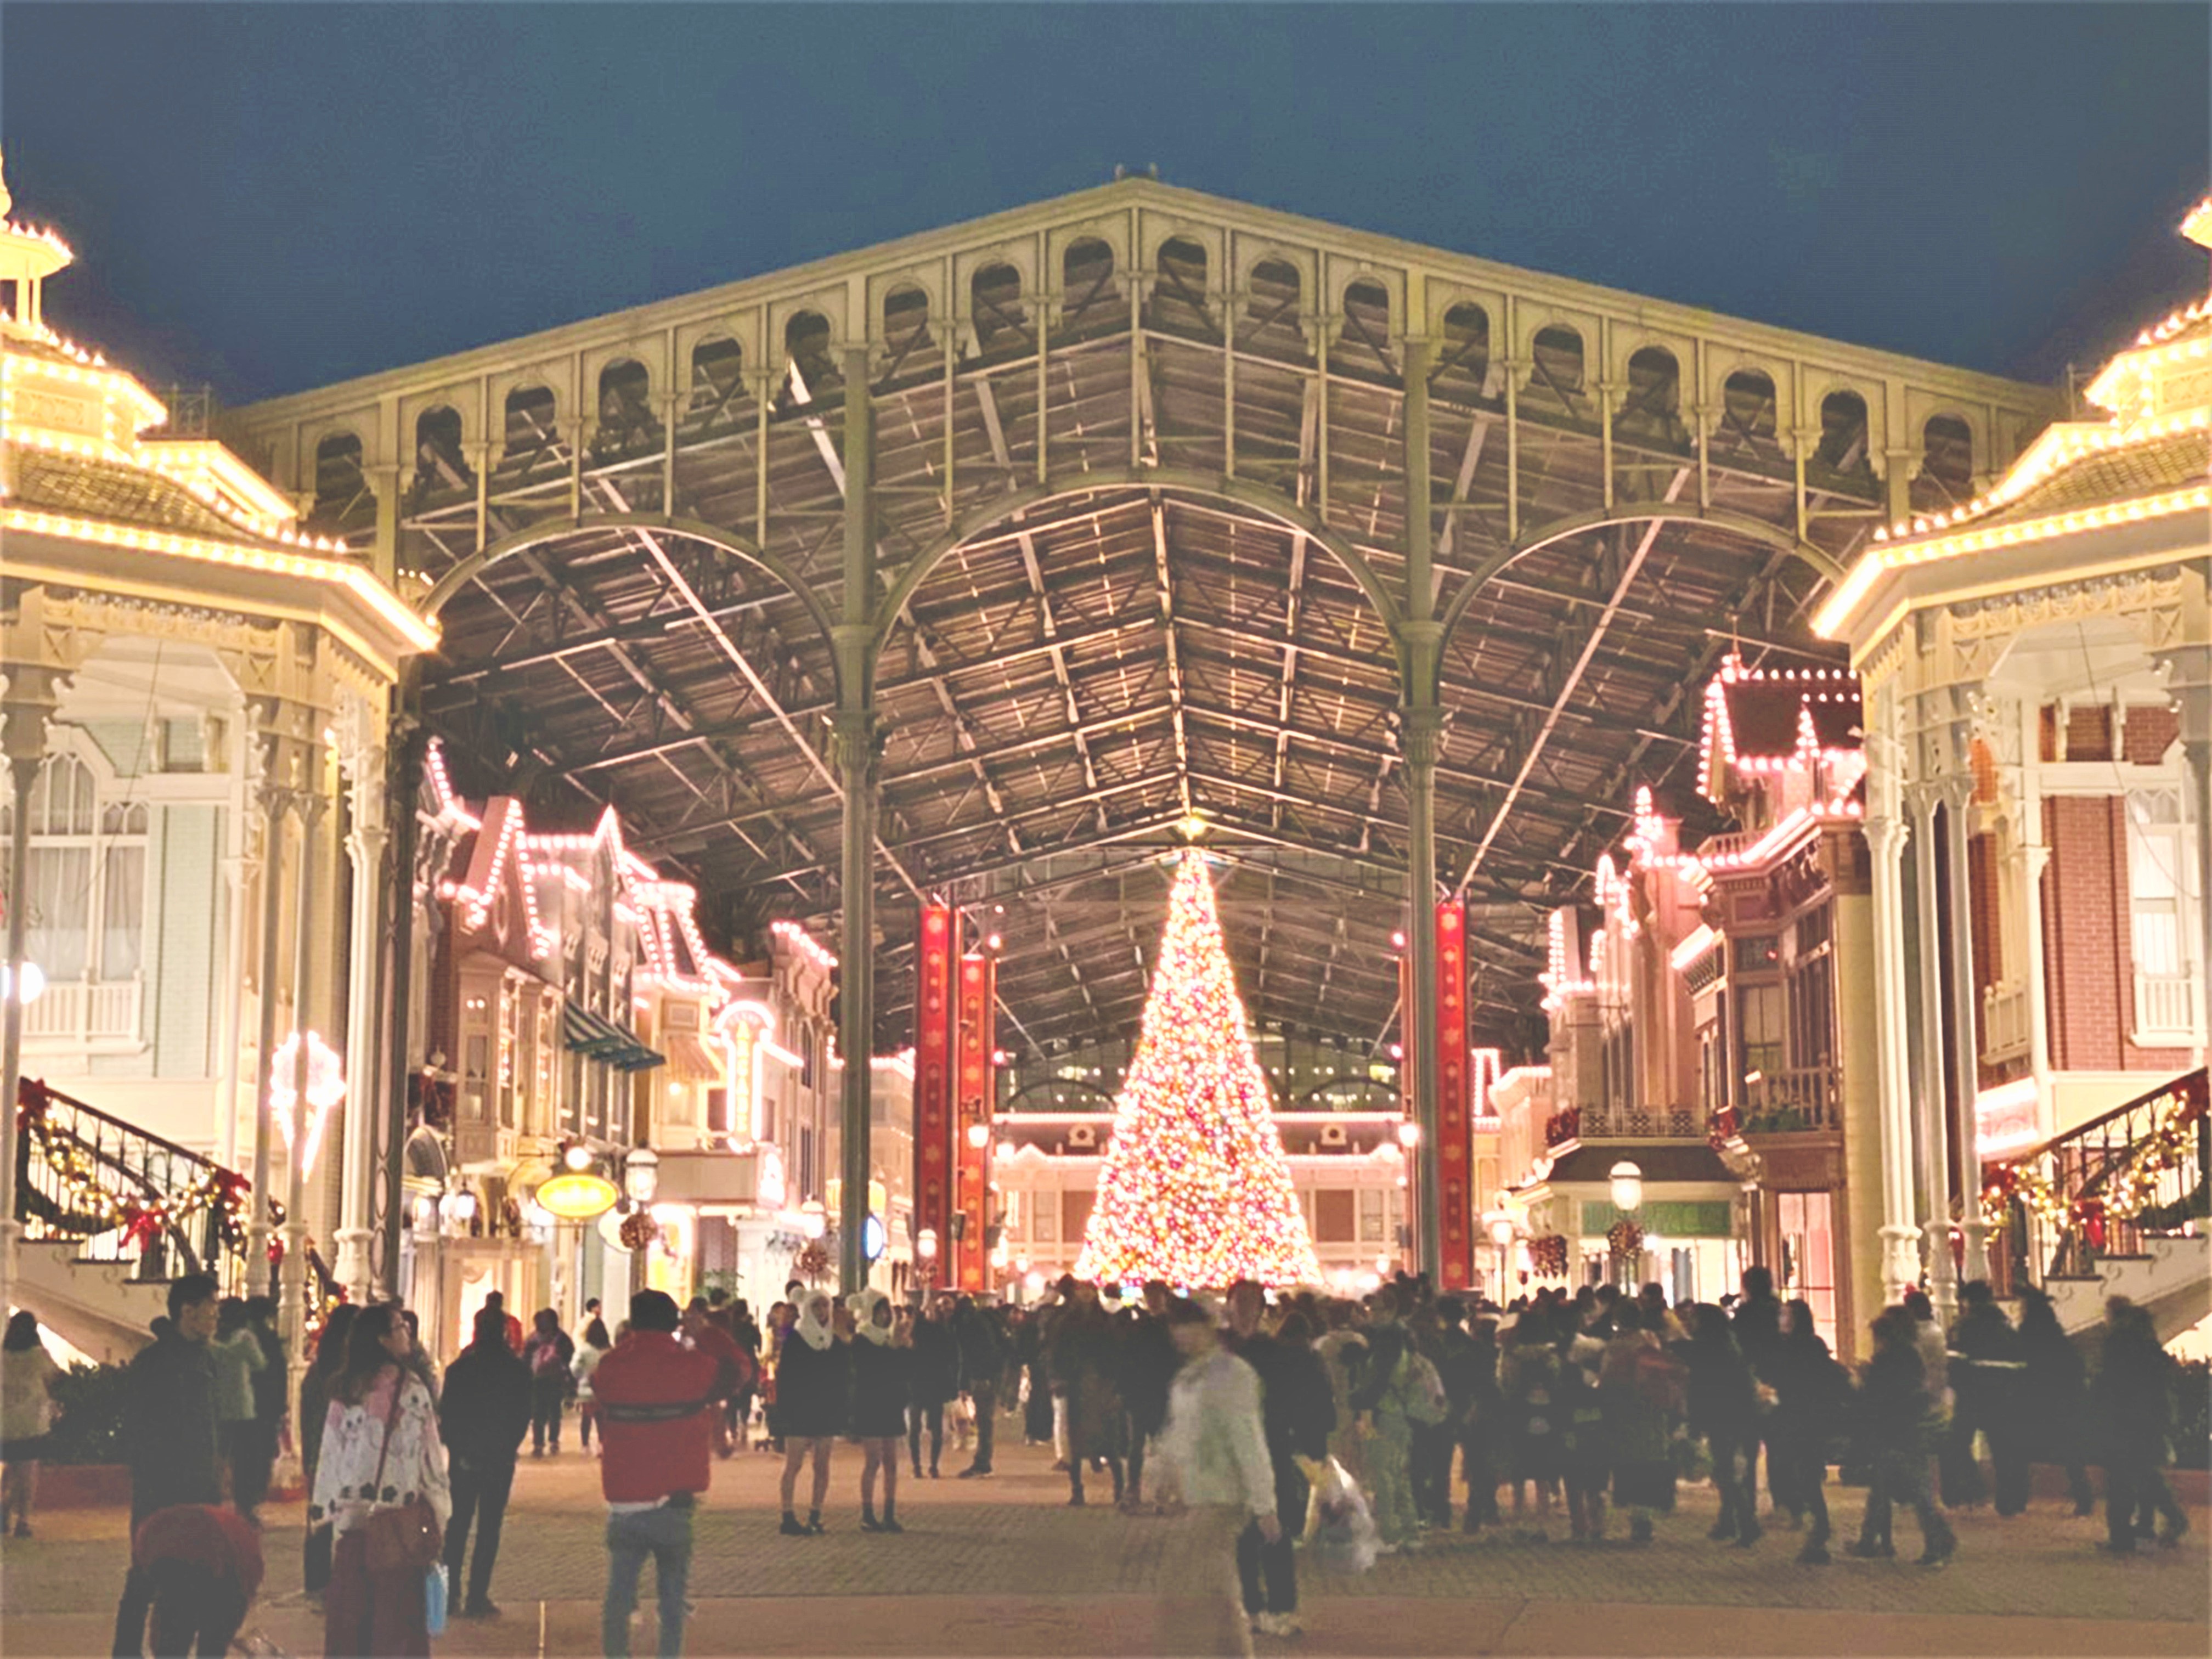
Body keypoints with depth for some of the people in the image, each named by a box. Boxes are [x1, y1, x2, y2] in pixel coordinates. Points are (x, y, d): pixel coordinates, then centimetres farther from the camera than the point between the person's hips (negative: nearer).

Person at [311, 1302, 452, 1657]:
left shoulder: (345, 1390, 3)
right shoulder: (411, 1389, -9)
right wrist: (439, 1506, 1)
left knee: (350, 1604, 10)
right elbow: (430, 1454, -6)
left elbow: (330, 1451, 4)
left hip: (351, 1512, 4)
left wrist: (326, 1506, 10)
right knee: (396, 1606, 3)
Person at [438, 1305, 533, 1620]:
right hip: (500, 1461, -1)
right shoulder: (518, 1371, -4)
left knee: (457, 1524, 13)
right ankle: (477, 1597, 0)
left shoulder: (458, 1368, -1)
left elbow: (445, 1414, 1)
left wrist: (456, 1448, 13)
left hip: (463, 1458, 1)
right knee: (489, 1528, 2)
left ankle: (450, 1592, 11)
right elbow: (523, 1417, 0)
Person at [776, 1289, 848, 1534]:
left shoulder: (836, 1341, 10)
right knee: (793, 1465, -3)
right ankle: (788, 1518, -3)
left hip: (827, 1414, 4)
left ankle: (815, 1517, 9)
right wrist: (786, 1409, -12)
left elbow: (844, 1378, 10)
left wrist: (841, 1408, 0)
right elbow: (784, 1376, -5)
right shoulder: (795, 1340, -1)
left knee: (822, 1466, 4)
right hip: (799, 1413, -4)